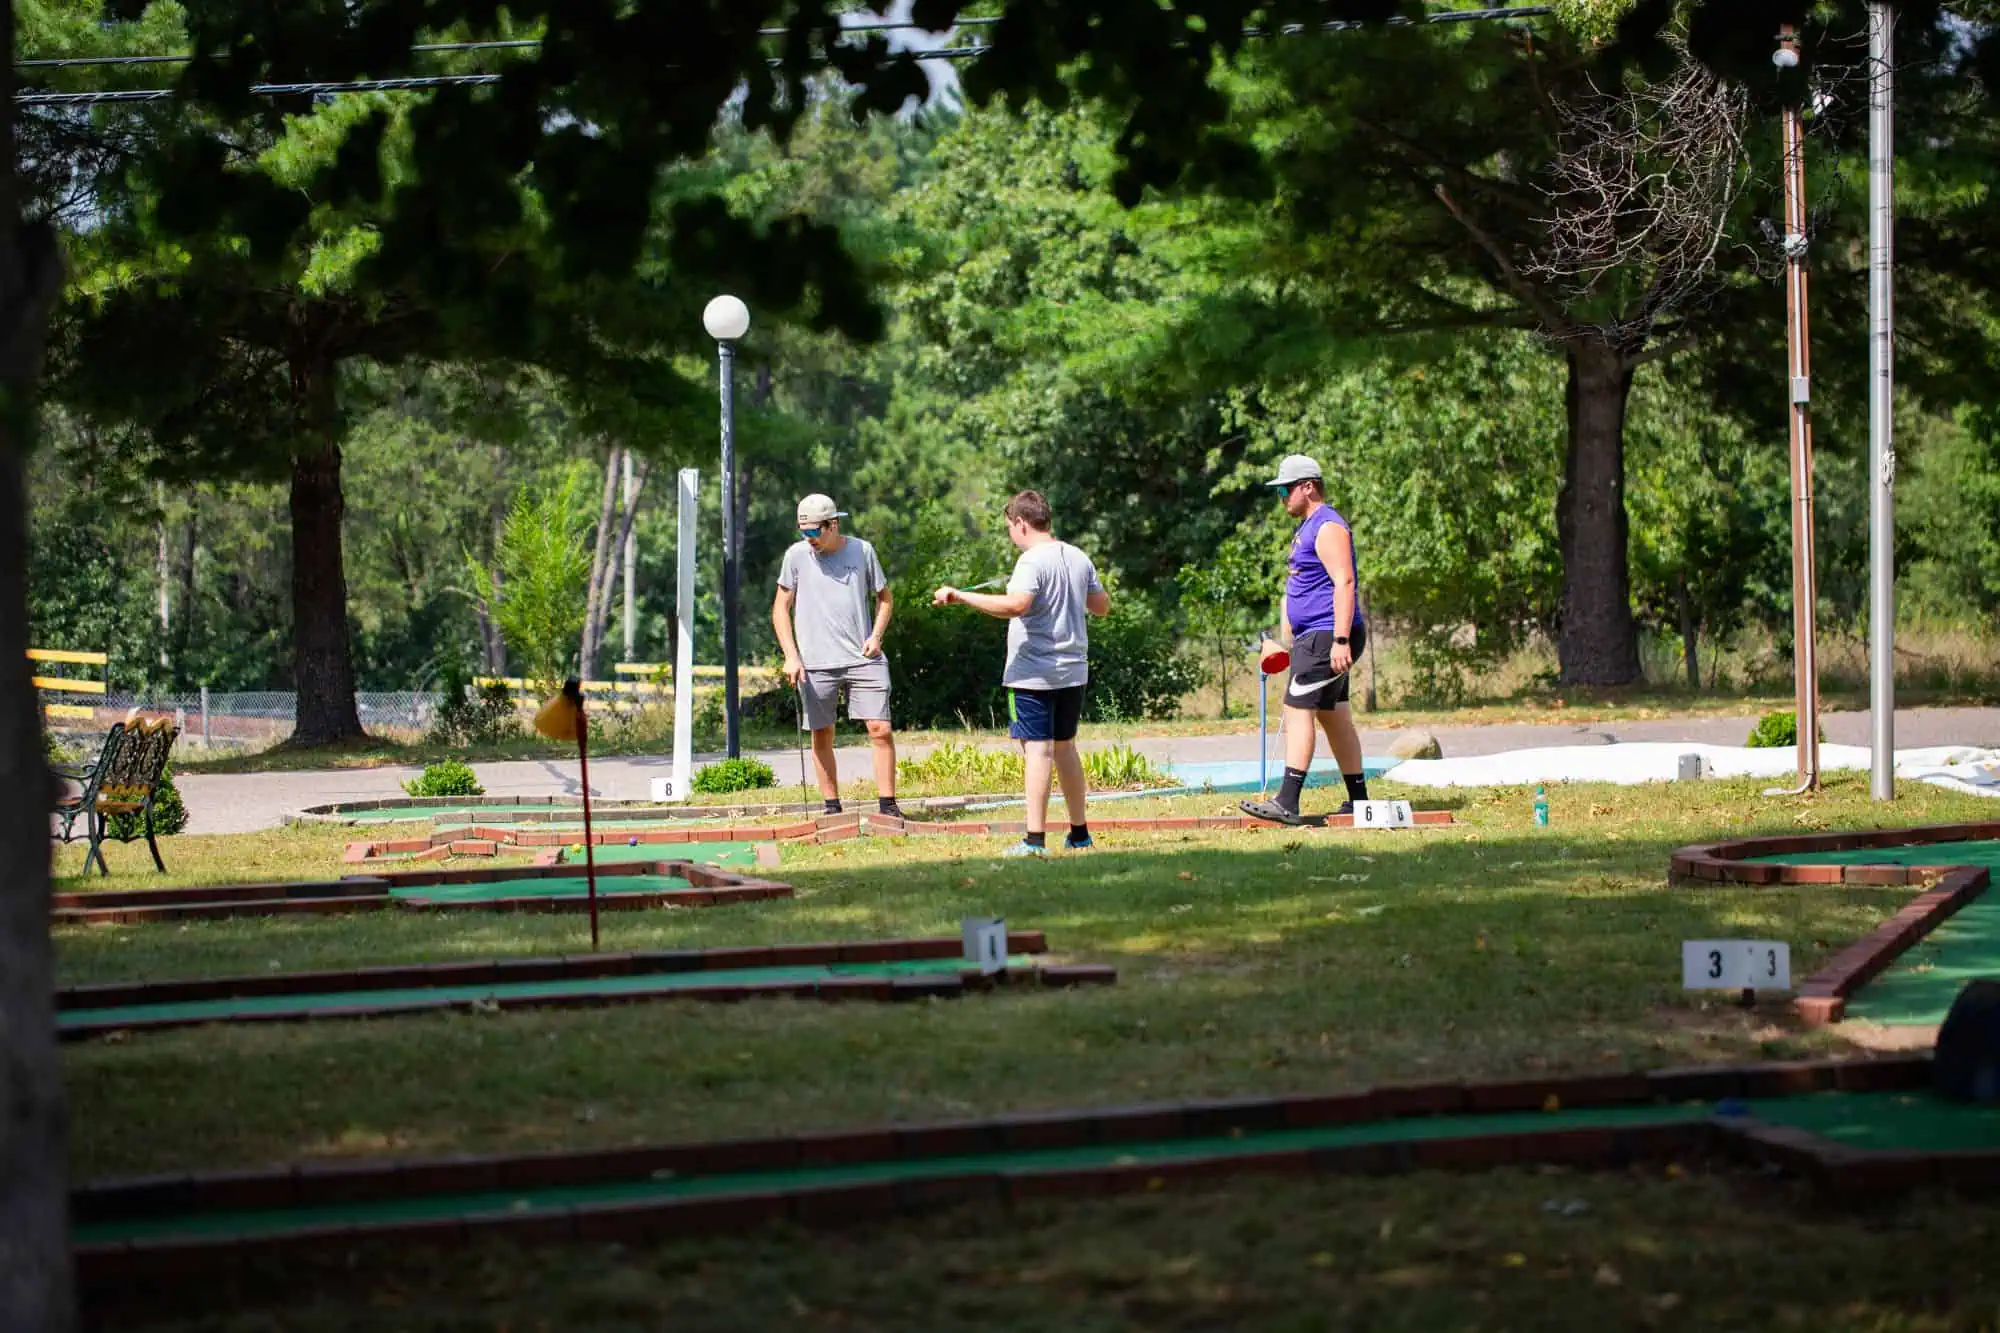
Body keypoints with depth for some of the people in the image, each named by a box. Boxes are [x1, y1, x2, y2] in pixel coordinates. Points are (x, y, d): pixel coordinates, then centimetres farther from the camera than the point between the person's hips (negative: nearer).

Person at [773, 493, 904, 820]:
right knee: (822, 736, 4)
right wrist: (791, 656, -3)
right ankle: (832, 808, 14)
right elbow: (780, 608, 7)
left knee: (880, 729, -8)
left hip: (863, 659, 0)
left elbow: (883, 596, 16)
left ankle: (887, 805, -1)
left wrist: (876, 635, 0)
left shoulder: (862, 551, 4)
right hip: (815, 663, 0)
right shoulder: (797, 555, 3)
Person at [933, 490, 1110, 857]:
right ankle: (1079, 833, 23)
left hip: (1033, 674, -7)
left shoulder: (1032, 561, -15)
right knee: (1065, 748, 18)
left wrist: (960, 597, -26)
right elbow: (1102, 605, 18)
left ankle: (1035, 839, -11)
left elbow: (1015, 605, -30)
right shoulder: (1079, 558, 9)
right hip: (1073, 672, 7)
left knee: (1037, 750, -8)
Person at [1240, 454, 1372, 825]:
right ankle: (1359, 800, 17)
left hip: (1327, 637, -11)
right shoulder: (1305, 528, 20)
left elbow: (1344, 582, -22)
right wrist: (1285, 639, 24)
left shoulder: (1328, 527, -13)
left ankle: (1287, 803, -20)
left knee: (1298, 710, -15)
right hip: (1313, 638, 11)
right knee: (1335, 717, 12)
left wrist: (1341, 640, -28)